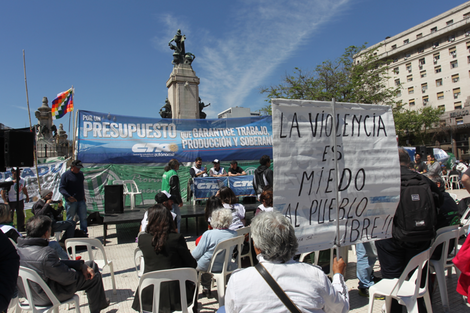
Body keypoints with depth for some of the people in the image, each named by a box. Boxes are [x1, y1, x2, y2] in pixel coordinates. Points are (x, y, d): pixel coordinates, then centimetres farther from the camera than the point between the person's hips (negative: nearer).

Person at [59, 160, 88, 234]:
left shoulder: (80, 174, 13)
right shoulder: (66, 175, -7)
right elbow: (61, 188, -12)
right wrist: (68, 197, -25)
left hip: (81, 200, 5)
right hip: (71, 201, -5)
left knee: (83, 218, 5)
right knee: (70, 219, 5)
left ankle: (84, 233, 14)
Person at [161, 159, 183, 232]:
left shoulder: (165, 173, 14)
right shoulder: (173, 174, -16)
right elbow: (175, 189, -19)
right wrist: (180, 201, -14)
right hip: (171, 200, -10)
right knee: (177, 218, -6)